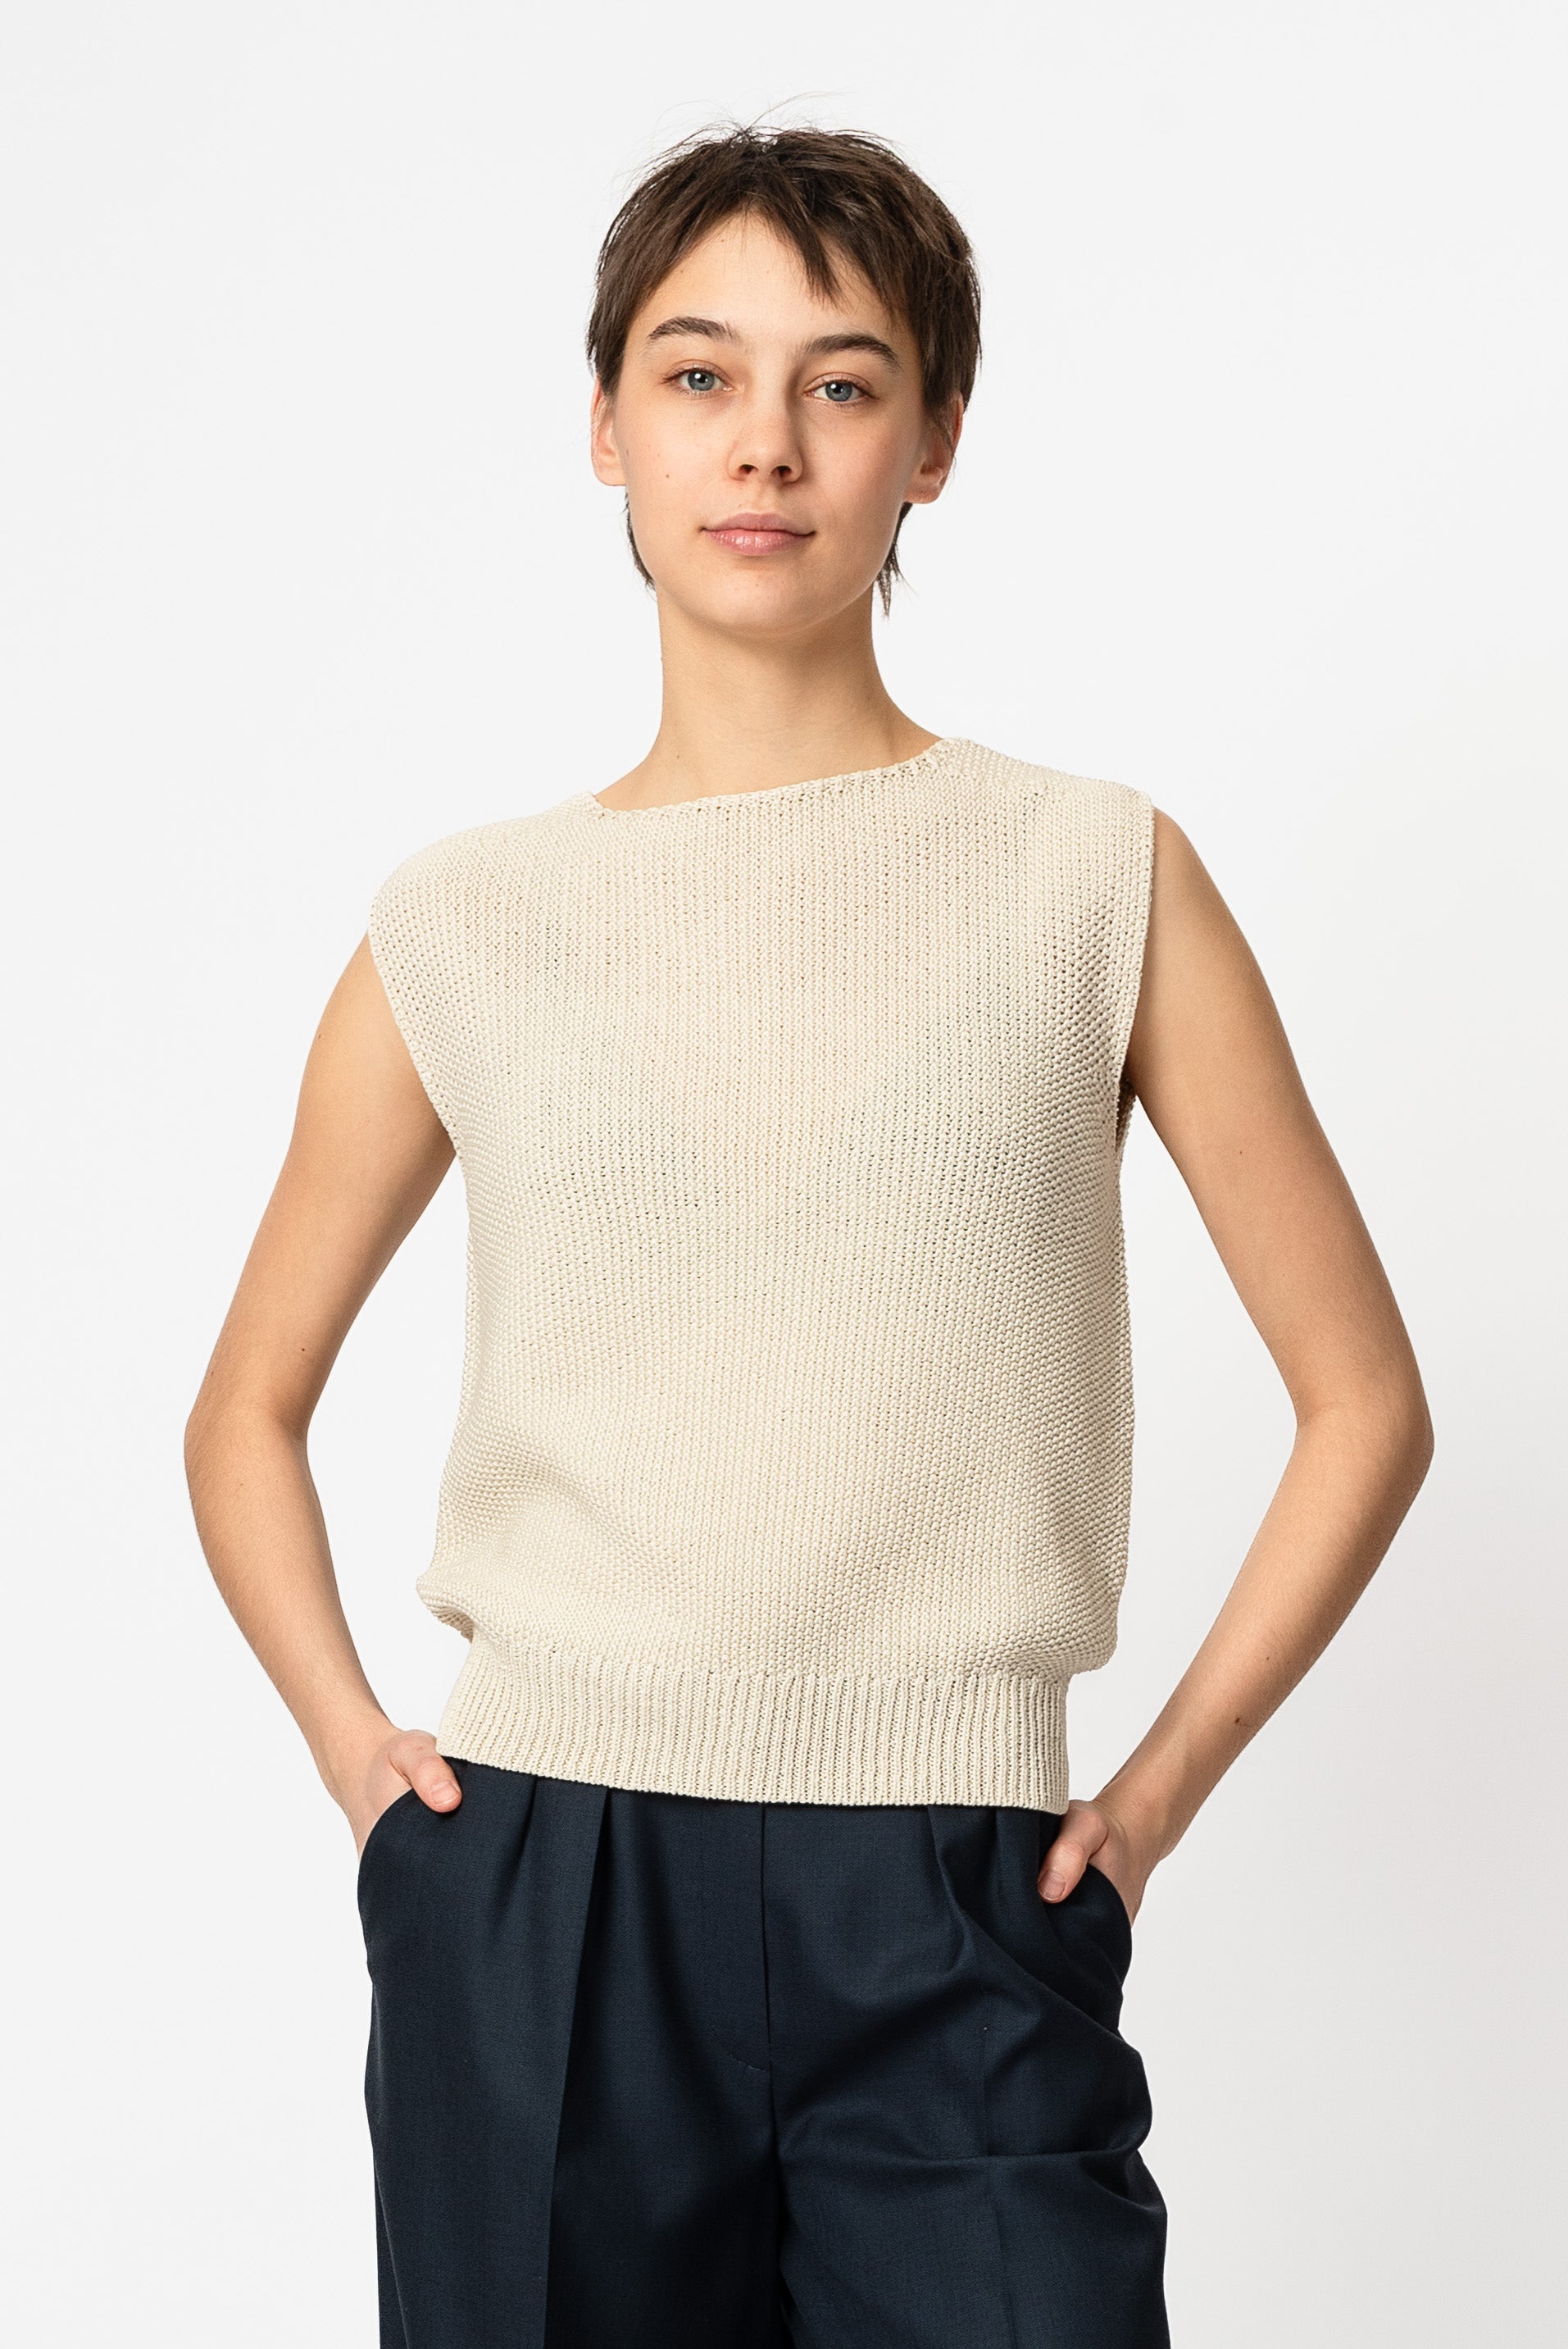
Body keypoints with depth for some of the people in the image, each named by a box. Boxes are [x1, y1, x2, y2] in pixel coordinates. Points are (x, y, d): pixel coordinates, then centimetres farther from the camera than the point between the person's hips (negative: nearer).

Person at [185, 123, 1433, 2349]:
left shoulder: (1098, 881, 2)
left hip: (951, 1923, -1)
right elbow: (249, 1412, 17)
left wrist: (1157, 1789, 1)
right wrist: (352, 1742, 4)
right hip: (533, 1905, 1)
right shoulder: (466, 925, 5)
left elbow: (1365, 1401, 7)